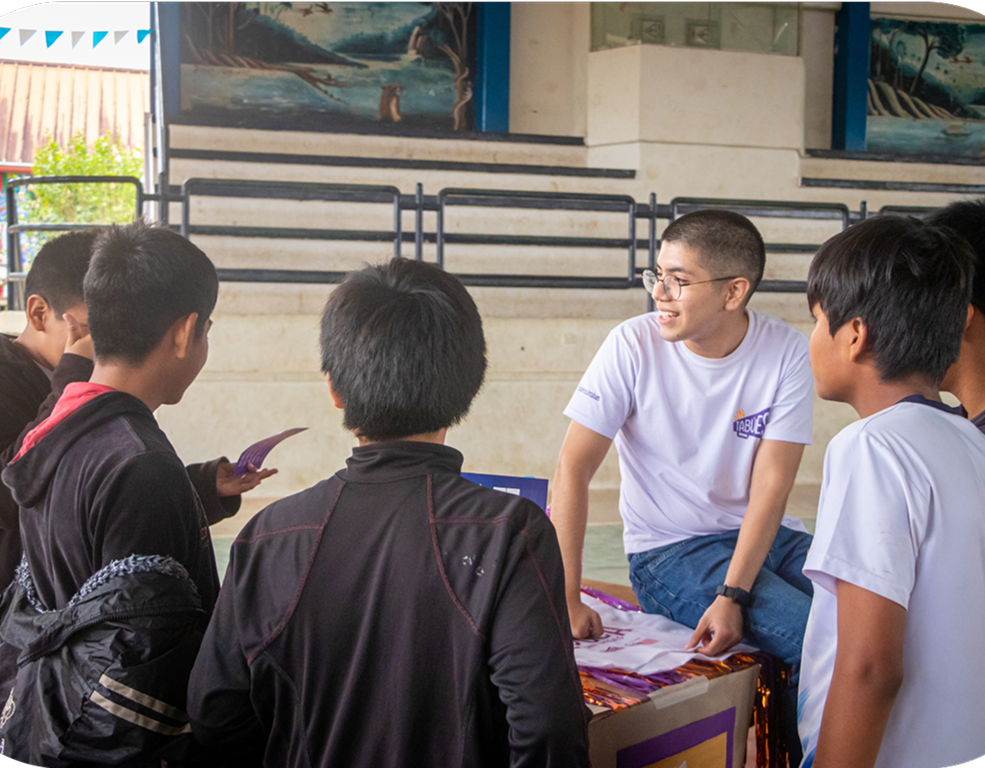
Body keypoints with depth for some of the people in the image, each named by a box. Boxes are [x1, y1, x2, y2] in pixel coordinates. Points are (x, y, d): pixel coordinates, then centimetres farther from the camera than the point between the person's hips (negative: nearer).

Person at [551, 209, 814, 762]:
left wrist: (732, 596, -24)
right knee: (818, 640, -25)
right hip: (669, 550, -3)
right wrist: (567, 599, -20)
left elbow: (771, 486, -12)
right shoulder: (635, 346, -11)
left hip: (769, 536, 3)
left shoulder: (787, 353, -7)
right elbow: (573, 471, -13)